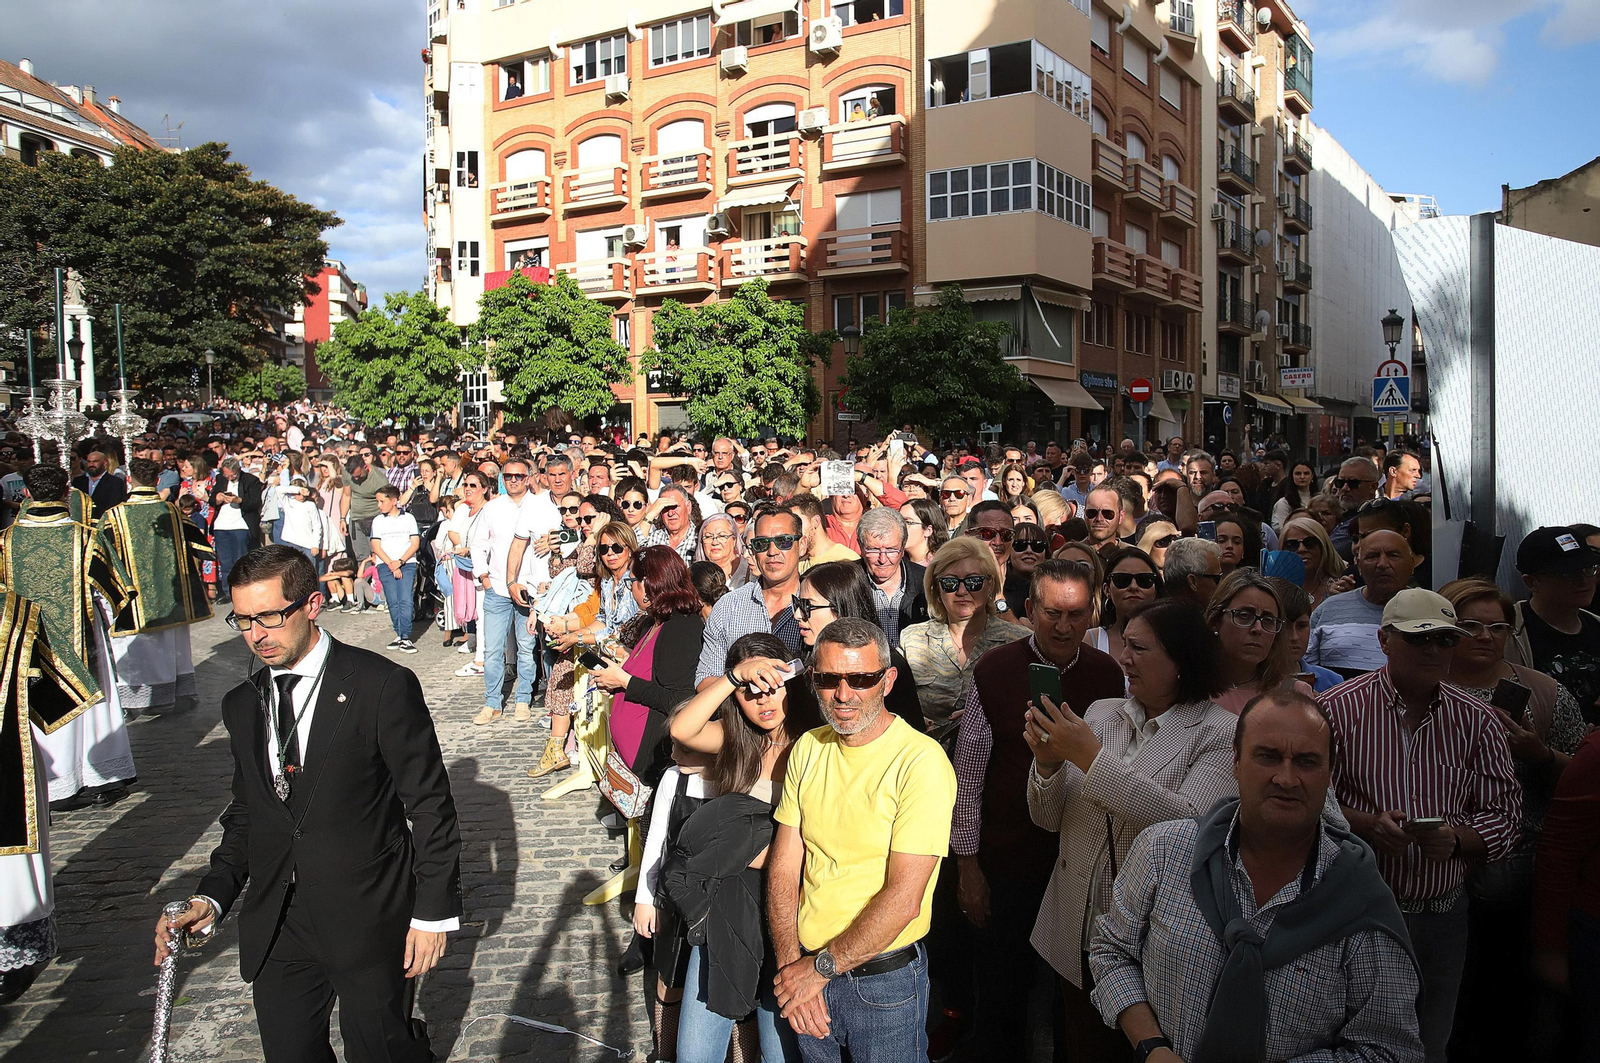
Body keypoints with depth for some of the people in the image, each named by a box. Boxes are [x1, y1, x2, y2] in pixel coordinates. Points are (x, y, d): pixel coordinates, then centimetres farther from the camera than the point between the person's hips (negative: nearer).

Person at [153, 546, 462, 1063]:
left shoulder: (383, 686, -13)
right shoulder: (242, 705, 7)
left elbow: (430, 807, -10)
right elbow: (244, 816, 14)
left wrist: (434, 913, -9)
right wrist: (212, 898, 0)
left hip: (369, 921, -5)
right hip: (275, 930, 5)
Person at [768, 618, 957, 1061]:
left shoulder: (922, 761, -18)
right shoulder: (808, 748, 1)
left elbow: (903, 898, -20)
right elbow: (783, 864, 1)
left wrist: (821, 967, -15)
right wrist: (790, 964, -11)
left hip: (885, 979, -5)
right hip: (804, 966, 5)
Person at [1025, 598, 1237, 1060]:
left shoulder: (1221, 734, -11)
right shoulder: (1101, 713, 3)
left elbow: (1190, 825, -27)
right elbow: (1048, 818, 4)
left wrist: (1092, 758, -27)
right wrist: (1048, 761, -16)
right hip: (1077, 936, 5)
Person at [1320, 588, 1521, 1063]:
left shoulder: (1476, 720, 3)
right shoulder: (1338, 708, -8)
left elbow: (1504, 814, 4)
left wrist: (1456, 840, -15)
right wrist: (1364, 824, -24)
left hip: (1442, 913, 3)